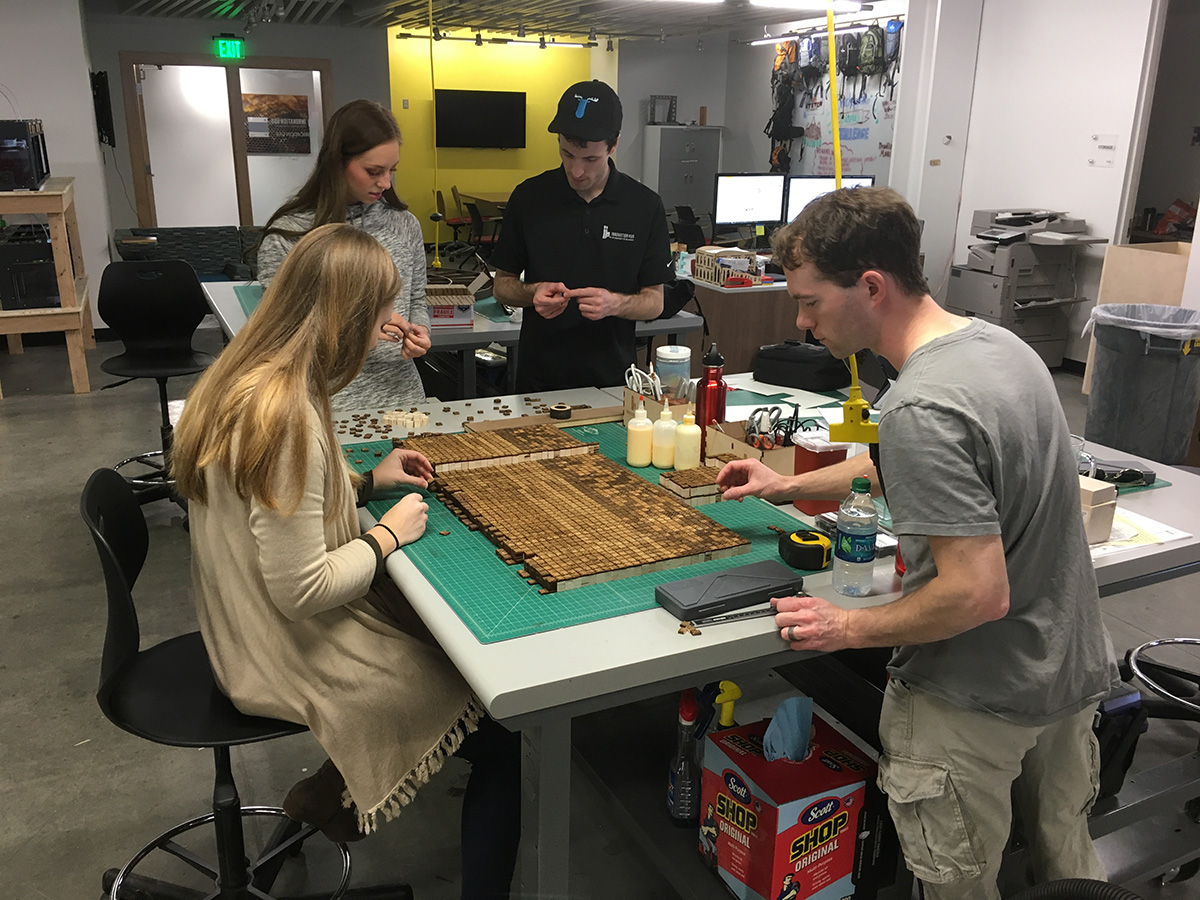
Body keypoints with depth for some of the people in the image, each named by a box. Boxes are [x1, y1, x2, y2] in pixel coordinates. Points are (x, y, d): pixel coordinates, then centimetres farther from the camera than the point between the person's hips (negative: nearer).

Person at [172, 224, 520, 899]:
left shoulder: (243, 378, 1)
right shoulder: (286, 415, -29)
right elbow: (303, 591, -28)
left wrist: (366, 482, 7)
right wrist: (388, 535, -13)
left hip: (253, 632, 10)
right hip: (297, 657, -10)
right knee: (506, 739, -3)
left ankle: (336, 787, 20)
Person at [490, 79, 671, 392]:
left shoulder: (645, 206, -4)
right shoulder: (529, 197, -2)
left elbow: (654, 301, 1)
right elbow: (502, 285, 6)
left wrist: (615, 304, -19)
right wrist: (533, 293, -16)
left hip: (611, 380, 0)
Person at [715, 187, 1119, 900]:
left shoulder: (922, 408, -31)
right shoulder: (999, 342, 0)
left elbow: (978, 594, -31)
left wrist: (848, 628, -16)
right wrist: (789, 486, 18)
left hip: (979, 704, -9)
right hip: (1073, 669, 9)